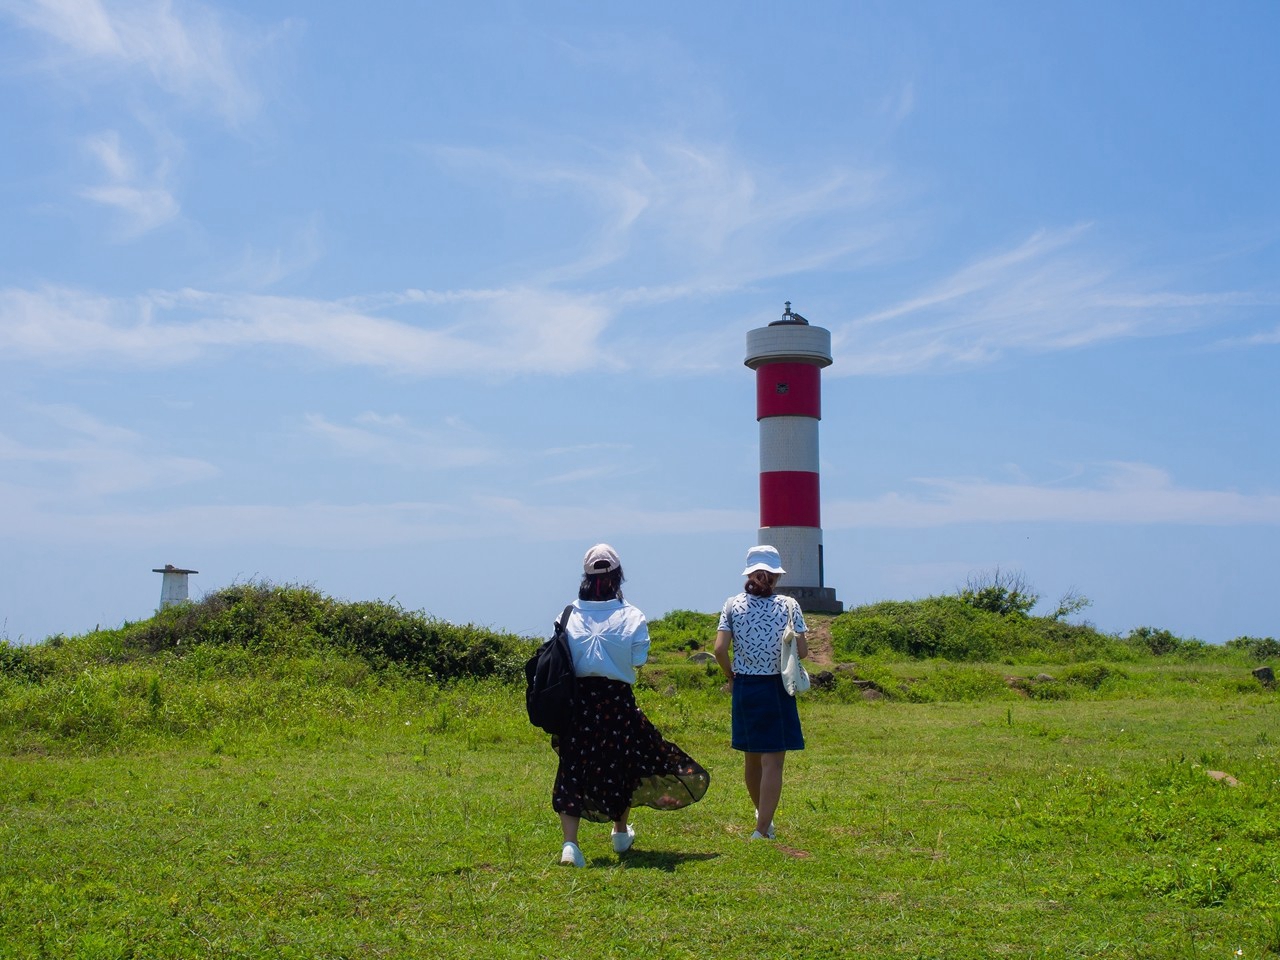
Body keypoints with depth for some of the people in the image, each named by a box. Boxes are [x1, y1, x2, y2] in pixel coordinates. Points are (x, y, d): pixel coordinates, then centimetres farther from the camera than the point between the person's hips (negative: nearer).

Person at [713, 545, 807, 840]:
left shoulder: (733, 605, -3)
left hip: (744, 687, 3)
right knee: (773, 761, -1)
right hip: (776, 689, -3)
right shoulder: (787, 605, -7)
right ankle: (763, 829, -7)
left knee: (752, 758, 18)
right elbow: (802, 650, -10)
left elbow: (720, 649, -10)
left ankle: (762, 814, 38)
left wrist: (730, 675, 6)